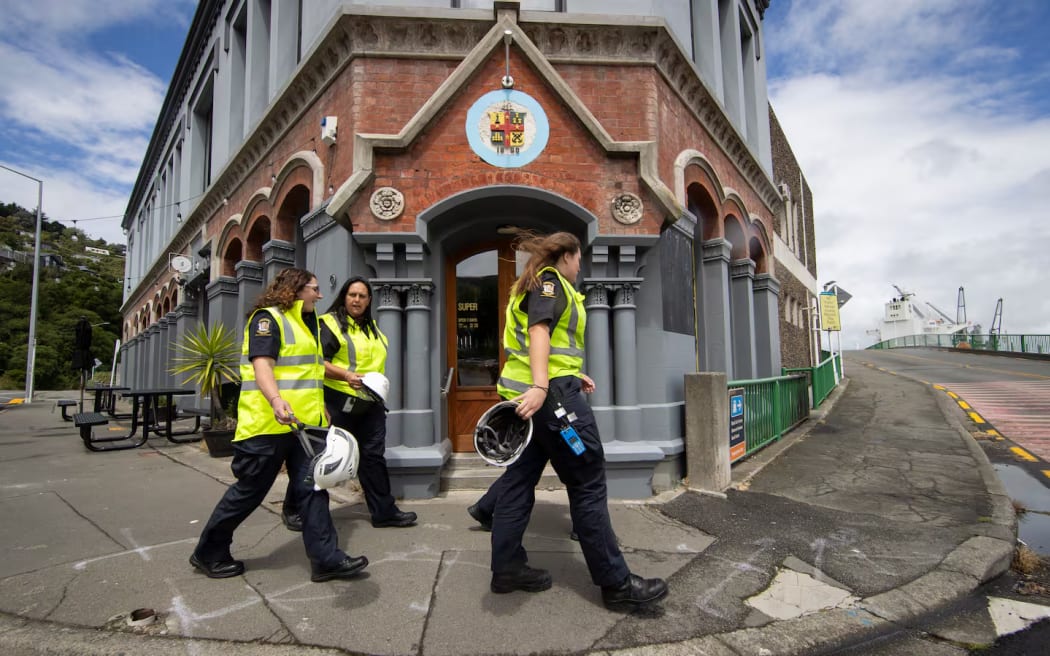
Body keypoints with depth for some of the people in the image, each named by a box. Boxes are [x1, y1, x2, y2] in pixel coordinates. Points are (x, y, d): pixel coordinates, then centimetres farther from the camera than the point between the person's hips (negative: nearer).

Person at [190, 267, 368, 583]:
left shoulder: (307, 324, 18)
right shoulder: (267, 319, -9)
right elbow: (261, 365, -22)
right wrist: (276, 400, -39)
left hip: (304, 423, 8)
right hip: (269, 424, -8)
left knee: (312, 489, 3)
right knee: (249, 491, 5)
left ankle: (326, 559, 6)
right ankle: (209, 552, 27)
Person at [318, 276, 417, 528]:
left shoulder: (372, 327, 16)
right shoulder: (331, 323, -7)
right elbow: (317, 361, -16)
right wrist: (345, 375, -28)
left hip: (371, 403, 6)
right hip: (340, 402, -6)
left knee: (373, 456, 8)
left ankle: (384, 511, 14)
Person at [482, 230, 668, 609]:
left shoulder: (536, 283, 25)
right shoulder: (550, 279, -4)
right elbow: (539, 330, -21)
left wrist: (573, 377, 28)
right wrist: (541, 386, -32)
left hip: (529, 394, 10)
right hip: (549, 392, -10)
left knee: (519, 479, 10)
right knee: (588, 484, -5)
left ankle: (507, 568, 18)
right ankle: (616, 584, 3)